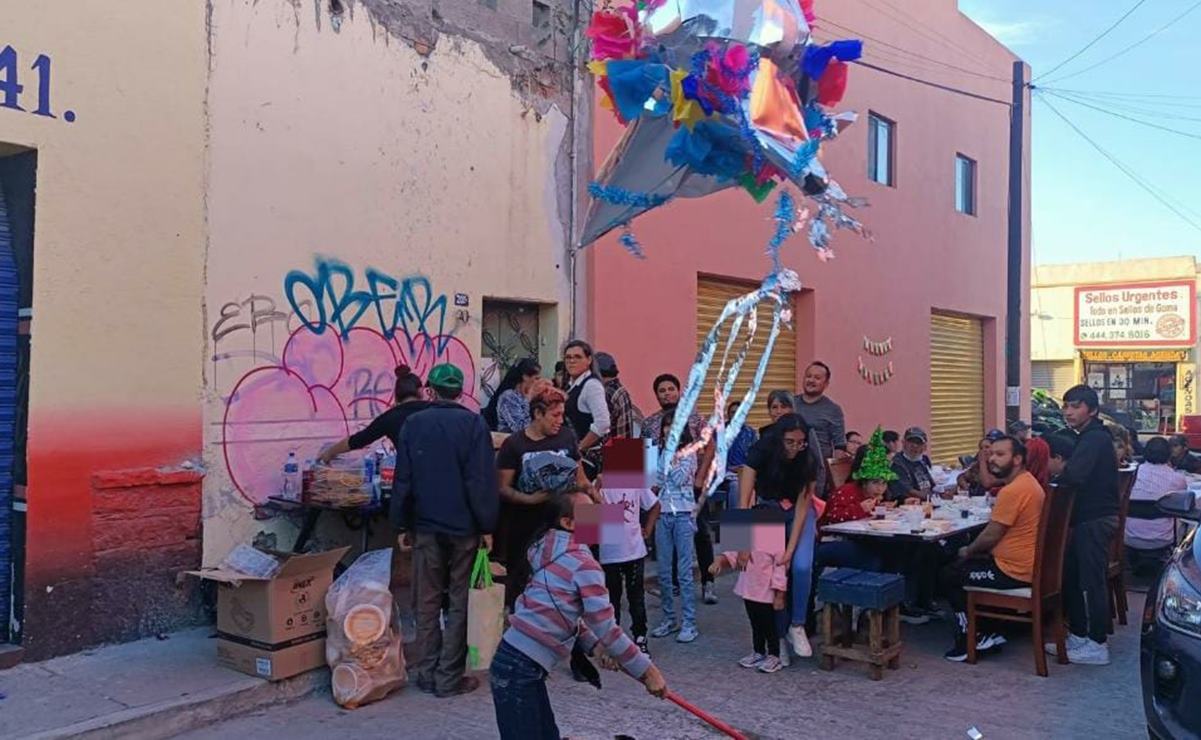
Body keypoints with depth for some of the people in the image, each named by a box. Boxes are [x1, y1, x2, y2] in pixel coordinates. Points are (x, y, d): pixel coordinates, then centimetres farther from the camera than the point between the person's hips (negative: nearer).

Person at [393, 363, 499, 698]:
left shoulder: (413, 424, 0)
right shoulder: (474, 424, -7)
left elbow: (403, 479, 2)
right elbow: (482, 481, -10)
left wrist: (402, 525, 10)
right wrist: (487, 527, -4)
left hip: (425, 527, 2)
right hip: (464, 528, -2)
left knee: (427, 603, 12)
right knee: (458, 604, 6)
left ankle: (427, 674, 18)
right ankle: (449, 678, 8)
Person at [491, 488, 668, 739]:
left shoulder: (553, 552, 14)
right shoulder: (583, 563, -13)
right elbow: (606, 628, -15)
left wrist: (593, 644, 13)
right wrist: (647, 671, -8)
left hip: (518, 662, 9)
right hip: (519, 667, -9)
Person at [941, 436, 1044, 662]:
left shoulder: (1012, 491, -23)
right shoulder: (1028, 482, 10)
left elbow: (991, 536, -19)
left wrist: (967, 551, 0)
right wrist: (972, 551, 6)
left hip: (1014, 572, -10)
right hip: (1029, 567, 10)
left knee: (950, 575, 3)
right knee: (964, 566, 23)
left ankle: (968, 641, 10)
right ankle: (986, 633, 19)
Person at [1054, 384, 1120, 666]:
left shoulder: (1096, 439, -16)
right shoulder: (1088, 437, 16)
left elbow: (1073, 476, -29)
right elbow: (1075, 474, 15)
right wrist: (1058, 472, -2)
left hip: (1096, 520, -10)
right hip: (1086, 518, 10)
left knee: (1092, 581, -4)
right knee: (1071, 577, 14)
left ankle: (1098, 645, 4)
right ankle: (1078, 635, 23)